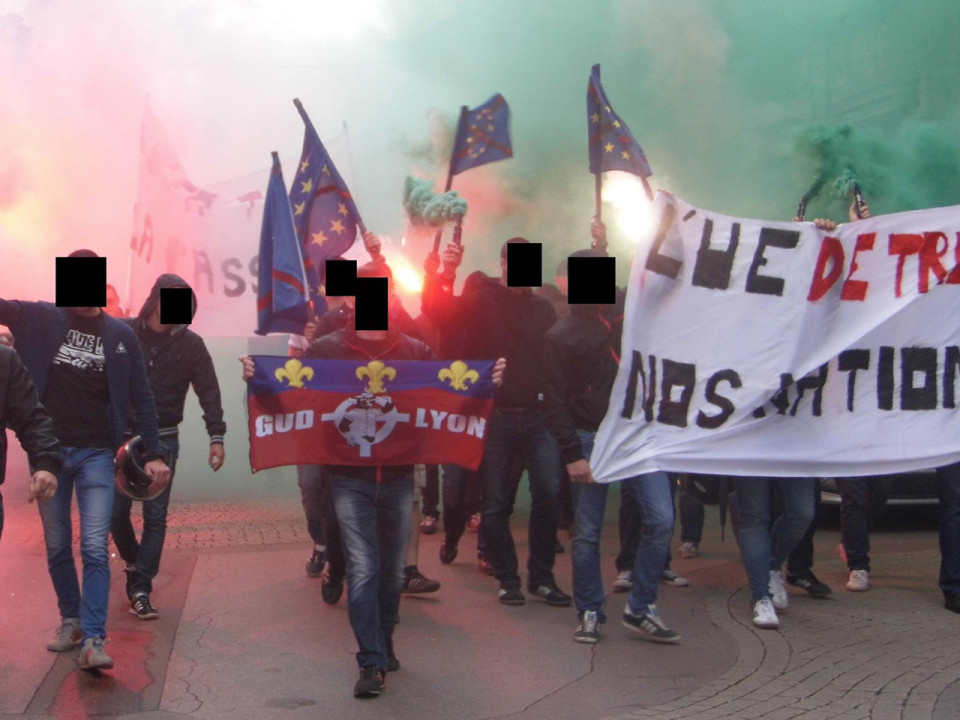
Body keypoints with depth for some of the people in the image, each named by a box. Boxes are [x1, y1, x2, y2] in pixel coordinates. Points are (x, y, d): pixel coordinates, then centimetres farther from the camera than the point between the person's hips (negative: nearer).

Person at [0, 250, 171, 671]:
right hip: (49, 451, 2)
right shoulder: (40, 319, 2)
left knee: (95, 548, -9)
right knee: (57, 546, 10)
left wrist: (154, 455, 1)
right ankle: (71, 620, 26)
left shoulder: (120, 336, 2)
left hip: (96, 454, -1)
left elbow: (141, 399, 5)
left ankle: (93, 640, -10)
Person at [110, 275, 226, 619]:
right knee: (115, 513, 3)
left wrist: (216, 436, -10)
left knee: (155, 517, -2)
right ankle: (134, 563, 31)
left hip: (163, 440, 0)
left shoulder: (190, 344, -1)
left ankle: (141, 587, 4)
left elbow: (208, 392, -1)